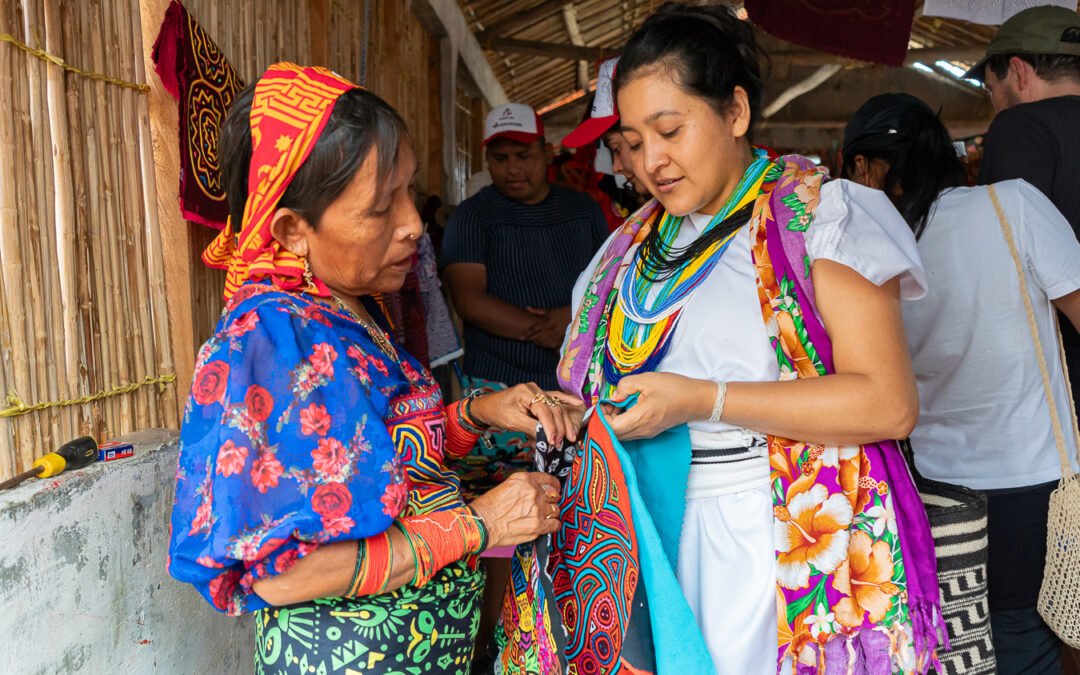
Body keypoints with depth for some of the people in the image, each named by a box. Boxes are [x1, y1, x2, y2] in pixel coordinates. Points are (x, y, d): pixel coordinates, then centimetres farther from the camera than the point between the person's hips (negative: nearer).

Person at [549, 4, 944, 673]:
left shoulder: (818, 214, -6)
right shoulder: (631, 249, 12)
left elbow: (890, 403, -15)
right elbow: (590, 386, 21)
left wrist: (704, 399, -19)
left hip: (796, 542, -4)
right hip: (661, 538, 5)